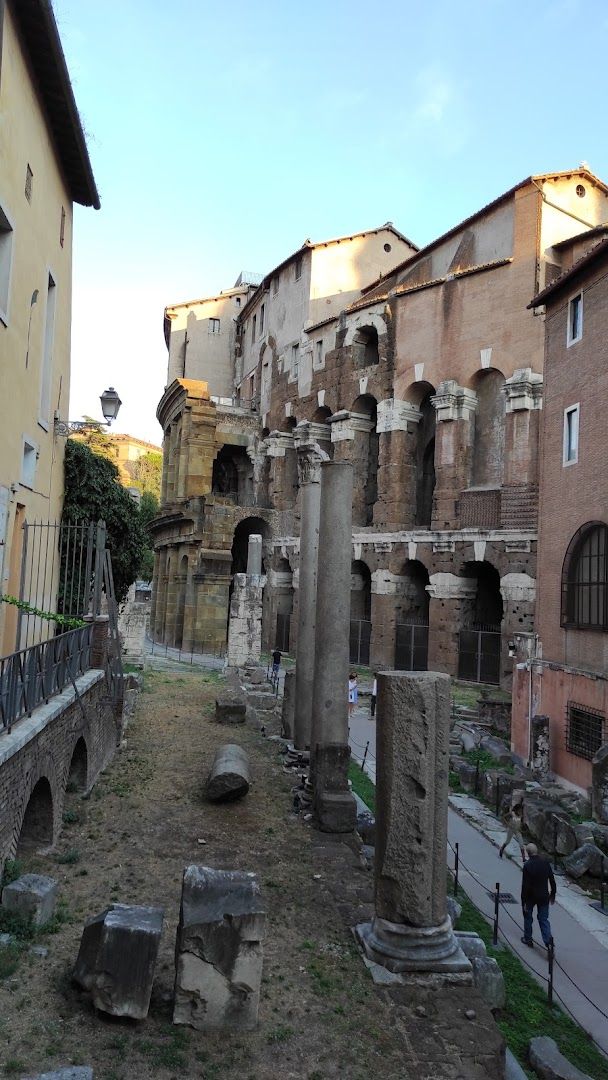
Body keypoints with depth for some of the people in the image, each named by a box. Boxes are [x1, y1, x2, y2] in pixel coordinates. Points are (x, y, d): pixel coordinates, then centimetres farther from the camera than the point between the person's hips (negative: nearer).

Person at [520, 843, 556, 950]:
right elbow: (552, 880, 1)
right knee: (543, 919, 12)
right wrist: (553, 894, 14)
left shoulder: (527, 865, -20)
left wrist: (524, 902, -11)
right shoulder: (546, 862, -7)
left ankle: (528, 939, 29)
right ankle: (548, 940, -5)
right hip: (544, 896, 3)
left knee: (528, 917, 18)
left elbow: (525, 885, -18)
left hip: (531, 896, -3)